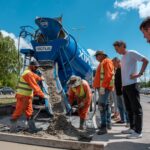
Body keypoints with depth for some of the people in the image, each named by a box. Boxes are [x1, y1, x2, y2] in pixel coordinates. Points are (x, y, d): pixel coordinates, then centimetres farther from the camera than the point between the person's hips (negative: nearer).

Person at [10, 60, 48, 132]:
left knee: (29, 112, 10)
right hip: (22, 96, -10)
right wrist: (42, 95, -21)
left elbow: (35, 76, 38)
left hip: (28, 96, 10)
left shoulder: (30, 73, 14)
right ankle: (13, 129, 9)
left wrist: (40, 78, 57)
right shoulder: (28, 73, -19)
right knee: (18, 112, -2)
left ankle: (32, 127, 14)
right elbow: (34, 86, -23)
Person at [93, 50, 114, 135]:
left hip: (105, 87, -10)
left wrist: (102, 86, -25)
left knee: (102, 106, -15)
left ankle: (104, 127, -16)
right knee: (106, 105, 14)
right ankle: (108, 124, 22)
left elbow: (108, 75, -18)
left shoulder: (107, 61, -5)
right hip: (103, 87, 10)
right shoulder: (102, 63, 25)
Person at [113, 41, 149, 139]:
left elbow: (145, 61, -11)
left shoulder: (132, 53, -4)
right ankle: (132, 128, 22)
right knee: (129, 108, 13)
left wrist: (140, 74, -16)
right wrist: (123, 84, 13)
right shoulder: (123, 58, 20)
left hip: (132, 85, -9)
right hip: (125, 86, 9)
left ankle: (138, 132, -1)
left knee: (136, 108, -5)